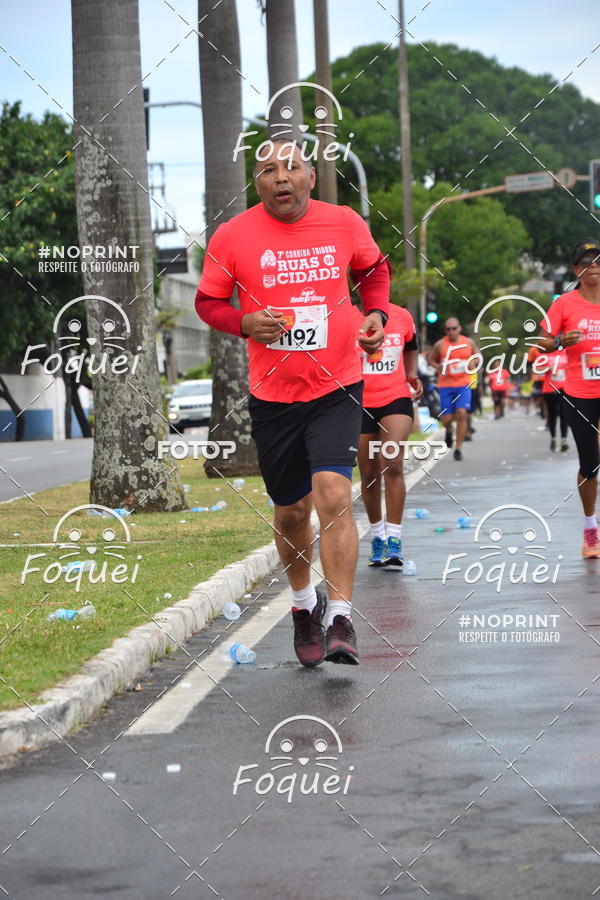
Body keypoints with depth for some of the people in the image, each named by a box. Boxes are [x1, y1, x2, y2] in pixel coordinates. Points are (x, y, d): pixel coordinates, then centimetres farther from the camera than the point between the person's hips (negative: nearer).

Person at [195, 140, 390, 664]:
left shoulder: (345, 224, -2)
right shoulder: (232, 237, -5)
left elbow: (374, 269, 18)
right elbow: (208, 302, 6)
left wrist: (377, 314, 0)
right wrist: (244, 322, -14)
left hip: (337, 388, -1)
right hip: (272, 396, 1)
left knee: (334, 494, -19)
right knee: (291, 511, 12)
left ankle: (340, 620, -14)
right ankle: (305, 604, 38)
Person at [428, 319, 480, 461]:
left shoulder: (469, 343, 5)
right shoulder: (440, 345, 0)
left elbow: (478, 357, 19)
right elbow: (431, 360, 11)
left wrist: (473, 363, -3)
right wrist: (439, 367, -9)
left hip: (463, 385, 0)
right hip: (445, 385, 0)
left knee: (461, 414, -14)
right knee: (446, 418, -1)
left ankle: (458, 448, -5)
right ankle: (449, 431, 37)